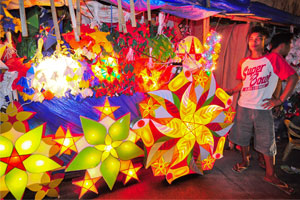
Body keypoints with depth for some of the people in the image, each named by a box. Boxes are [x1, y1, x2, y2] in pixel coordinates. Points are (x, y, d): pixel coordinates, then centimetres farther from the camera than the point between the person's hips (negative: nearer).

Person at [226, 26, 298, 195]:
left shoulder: (273, 58, -6)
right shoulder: (243, 63, 7)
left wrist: (280, 100, -10)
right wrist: (231, 91, 6)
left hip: (263, 109, -4)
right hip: (243, 107, 4)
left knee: (267, 143, 5)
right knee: (242, 137, 15)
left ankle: (270, 175, 21)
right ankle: (245, 161, 40)